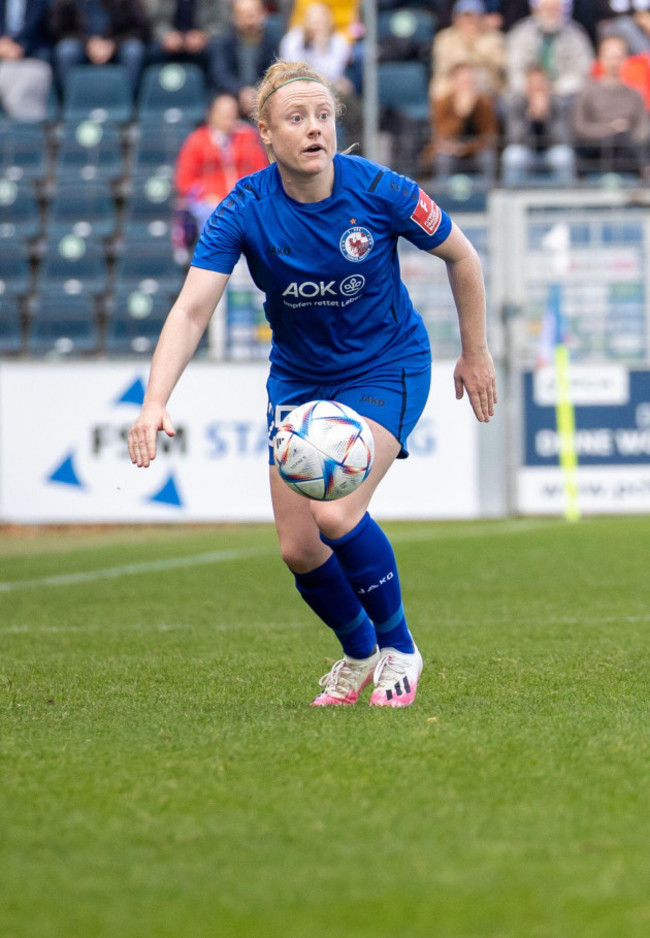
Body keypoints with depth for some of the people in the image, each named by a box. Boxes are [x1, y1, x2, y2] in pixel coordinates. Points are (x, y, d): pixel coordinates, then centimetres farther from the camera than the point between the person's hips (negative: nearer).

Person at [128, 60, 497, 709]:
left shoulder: (379, 191, -20)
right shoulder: (244, 210, -19)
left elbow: (460, 256, -3)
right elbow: (191, 309, -27)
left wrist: (474, 353, 5)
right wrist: (155, 401, -41)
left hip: (387, 369, -3)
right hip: (297, 380, 3)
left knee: (336, 514, -24)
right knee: (298, 549, -1)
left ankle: (398, 649, 0)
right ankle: (358, 652, 30)